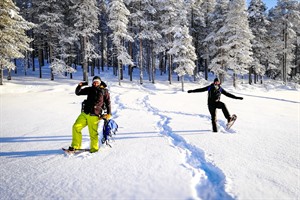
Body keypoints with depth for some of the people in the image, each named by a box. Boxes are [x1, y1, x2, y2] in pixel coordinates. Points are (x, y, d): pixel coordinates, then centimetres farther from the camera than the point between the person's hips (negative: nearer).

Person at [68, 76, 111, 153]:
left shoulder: (104, 91, 3)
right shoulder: (90, 89, 13)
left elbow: (108, 103, 7)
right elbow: (77, 93, 16)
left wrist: (109, 114, 0)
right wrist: (79, 86, -3)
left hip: (94, 116, -4)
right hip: (84, 113, 4)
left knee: (93, 133, -5)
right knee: (76, 127, -4)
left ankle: (94, 148, 16)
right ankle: (75, 146, 9)